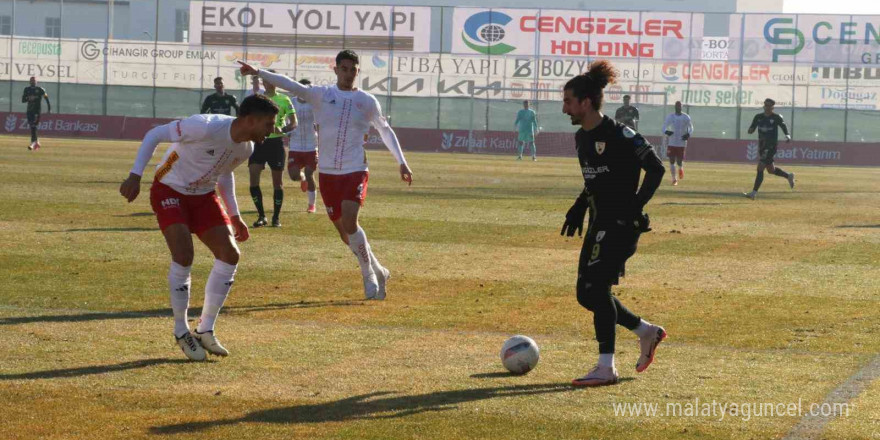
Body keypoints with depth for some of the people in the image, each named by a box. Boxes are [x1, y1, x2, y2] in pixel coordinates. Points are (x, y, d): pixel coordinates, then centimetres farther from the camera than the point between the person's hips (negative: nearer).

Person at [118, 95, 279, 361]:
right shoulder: (206, 127, -30)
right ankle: (181, 332, -3)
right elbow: (154, 135, -23)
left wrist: (234, 216, 12)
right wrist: (135, 176, -27)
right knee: (184, 256, -22)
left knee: (229, 255, -5)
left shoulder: (246, 148, -5)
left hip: (203, 196, 7)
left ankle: (205, 330, 5)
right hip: (170, 190, -7)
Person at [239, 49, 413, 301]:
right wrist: (258, 73, -22)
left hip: (355, 171, -2)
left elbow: (385, 131, 15)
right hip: (328, 173, 2)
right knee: (344, 230, 6)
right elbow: (292, 86, -10)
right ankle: (378, 272, 24)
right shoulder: (322, 95, 2)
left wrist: (402, 162, 12)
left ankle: (369, 277, -6)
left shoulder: (367, 101, 3)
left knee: (349, 222, -21)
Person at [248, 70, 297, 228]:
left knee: (277, 181, 3)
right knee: (253, 177, -10)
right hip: (258, 142, 2)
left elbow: (294, 123, -2)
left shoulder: (284, 100, 1)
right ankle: (261, 215, 1)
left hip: (276, 142, -2)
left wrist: (282, 130, -20)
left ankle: (276, 217, 14)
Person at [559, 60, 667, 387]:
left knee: (596, 287, -14)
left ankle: (606, 369, -9)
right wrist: (578, 209, 15)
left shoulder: (619, 135, -15)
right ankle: (647, 332, 26)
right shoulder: (582, 138, 11)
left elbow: (655, 169, -13)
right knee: (586, 294, 9)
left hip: (621, 225, -9)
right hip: (599, 223, 9)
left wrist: (635, 207, -19)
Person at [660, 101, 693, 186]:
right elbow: (663, 127, 3)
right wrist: (666, 131, -21)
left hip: (682, 143, -1)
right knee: (672, 161, -2)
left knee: (679, 161, -3)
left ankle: (681, 168, 34)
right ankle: (674, 179, 9)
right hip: (672, 143, 1)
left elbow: (691, 128, 6)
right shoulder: (670, 116, 2)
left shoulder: (686, 117, 0)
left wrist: (688, 134, -15)